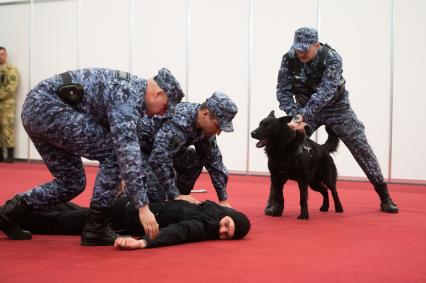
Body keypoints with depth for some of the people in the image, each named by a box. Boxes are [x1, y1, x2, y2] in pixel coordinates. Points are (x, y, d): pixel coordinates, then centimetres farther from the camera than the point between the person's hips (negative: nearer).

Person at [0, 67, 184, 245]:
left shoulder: (130, 87, 16)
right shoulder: (129, 97, -14)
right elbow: (127, 152, -24)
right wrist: (143, 206, -25)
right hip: (48, 106, -10)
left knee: (71, 183, 14)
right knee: (113, 152, -11)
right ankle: (96, 228, -5)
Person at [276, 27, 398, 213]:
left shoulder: (331, 58, -29)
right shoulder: (289, 60, -18)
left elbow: (325, 92, -39)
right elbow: (283, 92, -17)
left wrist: (302, 116, -49)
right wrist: (296, 117, -32)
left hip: (336, 108, -2)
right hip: (306, 109, 2)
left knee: (361, 148, 0)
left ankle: (384, 197, 12)